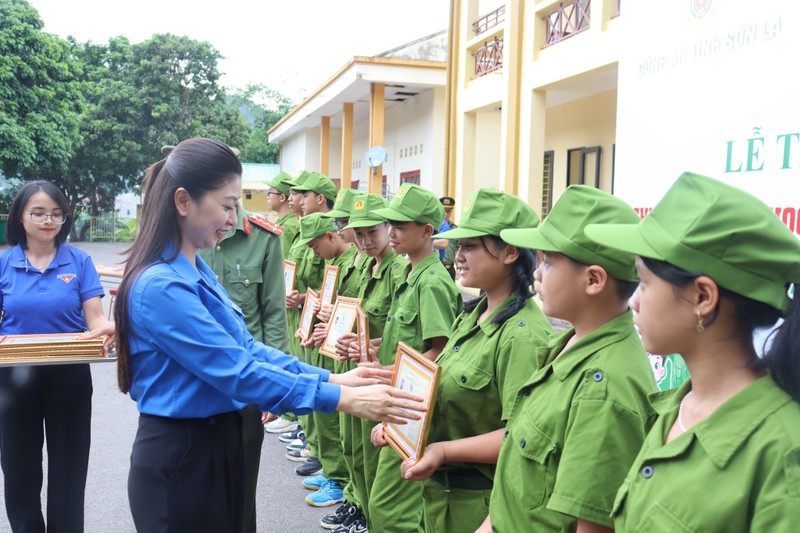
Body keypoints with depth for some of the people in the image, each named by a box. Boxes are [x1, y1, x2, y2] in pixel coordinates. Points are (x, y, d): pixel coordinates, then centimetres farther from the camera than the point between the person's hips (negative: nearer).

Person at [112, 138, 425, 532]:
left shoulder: (195, 270, 7)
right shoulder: (161, 285, -24)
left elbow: (246, 348, 7)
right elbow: (239, 373, -27)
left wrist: (332, 378, -1)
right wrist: (344, 399, -27)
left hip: (217, 442, 9)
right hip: (179, 456, -9)